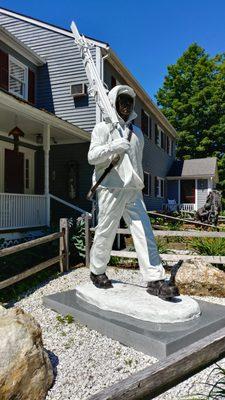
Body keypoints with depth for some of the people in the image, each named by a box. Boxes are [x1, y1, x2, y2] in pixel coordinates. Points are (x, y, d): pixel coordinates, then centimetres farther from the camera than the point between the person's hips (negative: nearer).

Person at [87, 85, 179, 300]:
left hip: (133, 190, 5)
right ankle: (97, 271, 22)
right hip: (110, 188, -5)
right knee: (105, 231, 1)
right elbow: (92, 156, -8)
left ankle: (155, 279, -2)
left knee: (144, 232, -3)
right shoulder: (103, 127, 5)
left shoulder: (136, 131, 23)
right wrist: (114, 146, -21)